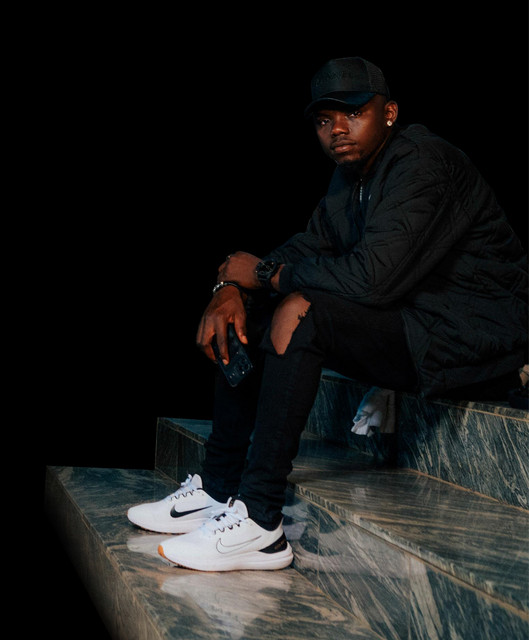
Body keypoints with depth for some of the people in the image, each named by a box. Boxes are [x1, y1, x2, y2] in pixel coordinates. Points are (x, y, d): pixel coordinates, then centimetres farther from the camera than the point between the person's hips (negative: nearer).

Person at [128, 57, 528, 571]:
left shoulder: (423, 166, -19)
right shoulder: (351, 173, 11)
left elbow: (370, 277, -29)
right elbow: (307, 246, 12)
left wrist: (263, 273, -16)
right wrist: (232, 288, -8)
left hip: (475, 341, -10)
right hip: (409, 325, 10)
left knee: (299, 313, -30)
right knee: (244, 314, 4)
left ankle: (258, 523, -27)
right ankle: (217, 490, 4)